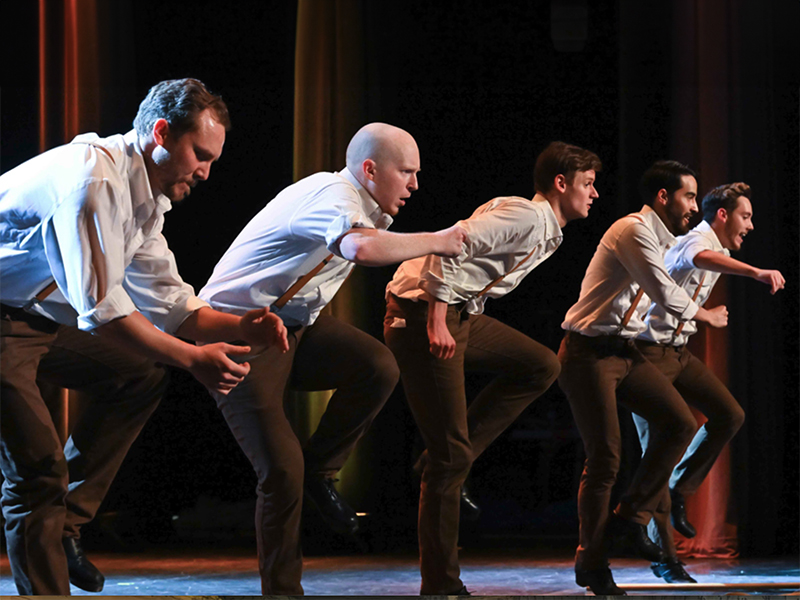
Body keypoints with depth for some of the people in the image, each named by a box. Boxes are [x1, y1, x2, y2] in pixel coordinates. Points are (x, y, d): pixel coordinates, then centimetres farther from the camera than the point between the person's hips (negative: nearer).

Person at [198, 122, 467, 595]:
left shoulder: (364, 206, 10)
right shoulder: (332, 197, -21)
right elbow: (363, 247, -44)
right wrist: (436, 242, -29)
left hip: (294, 325, 8)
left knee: (377, 366, -19)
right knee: (281, 470, -13)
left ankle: (319, 472, -1)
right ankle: (282, 589, 2)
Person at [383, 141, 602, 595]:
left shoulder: (547, 233, 18)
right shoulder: (527, 217, -14)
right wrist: (437, 323, -24)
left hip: (460, 315, 10)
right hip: (423, 314, -10)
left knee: (542, 367, 6)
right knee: (449, 455, -8)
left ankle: (451, 457, 4)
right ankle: (440, 584, -1)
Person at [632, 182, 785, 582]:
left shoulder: (717, 248, 15)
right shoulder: (696, 241, -17)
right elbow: (702, 259, -43)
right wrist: (756, 272, -56)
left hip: (678, 353, 9)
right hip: (649, 352, -9)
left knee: (729, 416, -5)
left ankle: (677, 495, 9)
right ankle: (663, 556, -4)